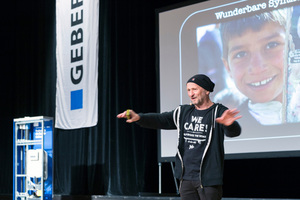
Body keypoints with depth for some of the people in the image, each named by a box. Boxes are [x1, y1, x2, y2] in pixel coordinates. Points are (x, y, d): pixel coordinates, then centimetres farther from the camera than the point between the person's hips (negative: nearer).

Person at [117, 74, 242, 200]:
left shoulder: (219, 112, -6)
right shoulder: (183, 112, 12)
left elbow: (234, 132, -23)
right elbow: (160, 120, 6)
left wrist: (229, 124, -48)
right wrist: (139, 117, -13)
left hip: (208, 180, -5)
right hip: (186, 178, 5)